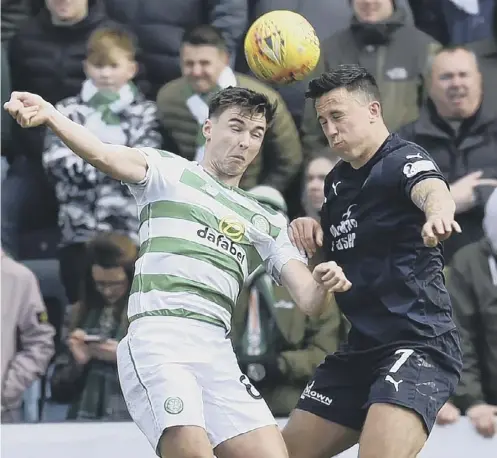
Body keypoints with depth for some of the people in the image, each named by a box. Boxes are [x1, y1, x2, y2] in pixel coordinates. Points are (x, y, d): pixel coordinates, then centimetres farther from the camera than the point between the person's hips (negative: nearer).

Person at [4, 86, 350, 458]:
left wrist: (324, 284, -12)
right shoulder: (170, 172, 12)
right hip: (158, 339, -5)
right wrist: (50, 115, -28)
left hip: (217, 352, 5)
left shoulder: (267, 224, 24)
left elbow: (307, 300, 14)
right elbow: (103, 154, -7)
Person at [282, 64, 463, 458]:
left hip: (419, 343, -9)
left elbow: (433, 191, -34)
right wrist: (311, 231, 6)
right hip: (362, 349, 9)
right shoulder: (337, 180, 15)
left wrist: (437, 213, -59)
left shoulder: (403, 159, -10)